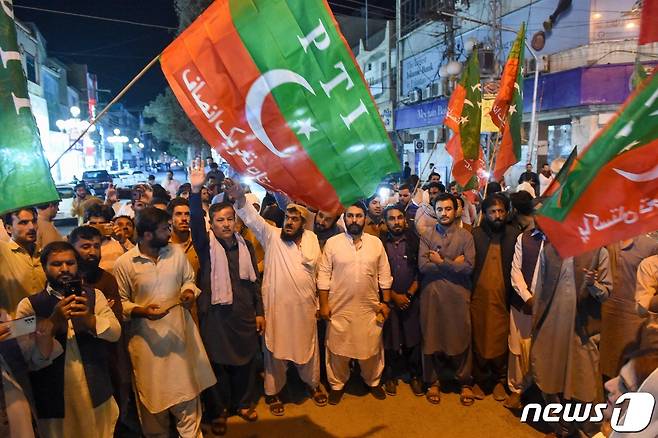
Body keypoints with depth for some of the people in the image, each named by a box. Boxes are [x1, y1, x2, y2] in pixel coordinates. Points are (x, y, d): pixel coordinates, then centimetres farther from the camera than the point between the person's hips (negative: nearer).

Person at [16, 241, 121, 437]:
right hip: (54, 395, -2)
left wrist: (90, 319, -22)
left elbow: (115, 332, -5)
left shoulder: (95, 295, 4)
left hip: (97, 392, 2)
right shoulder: (29, 305, -2)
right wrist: (54, 322, -25)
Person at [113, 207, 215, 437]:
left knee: (187, 387, 13)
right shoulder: (124, 263, -10)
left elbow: (188, 279, 11)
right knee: (153, 392, 13)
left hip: (180, 330, 3)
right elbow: (120, 301, -2)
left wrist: (189, 291, -11)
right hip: (147, 337, -2)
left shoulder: (176, 252, -2)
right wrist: (141, 311, -19)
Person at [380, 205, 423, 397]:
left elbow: (420, 271, 2)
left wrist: (409, 294, -7)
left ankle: (415, 375, 25)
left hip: (411, 299, 1)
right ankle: (390, 376, 24)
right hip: (389, 300, -1)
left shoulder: (414, 241, 2)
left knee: (413, 339, 6)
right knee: (390, 340, 6)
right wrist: (394, 296, -6)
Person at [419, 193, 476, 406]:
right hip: (432, 295, 1)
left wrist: (441, 262, -10)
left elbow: (468, 267, -10)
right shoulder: (427, 237, 2)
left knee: (461, 339, 9)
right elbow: (423, 266, -11)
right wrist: (453, 264, -11)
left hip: (458, 296, 0)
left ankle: (465, 383, 29)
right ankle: (433, 382, 28)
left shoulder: (465, 236, 1)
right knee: (432, 339, 10)